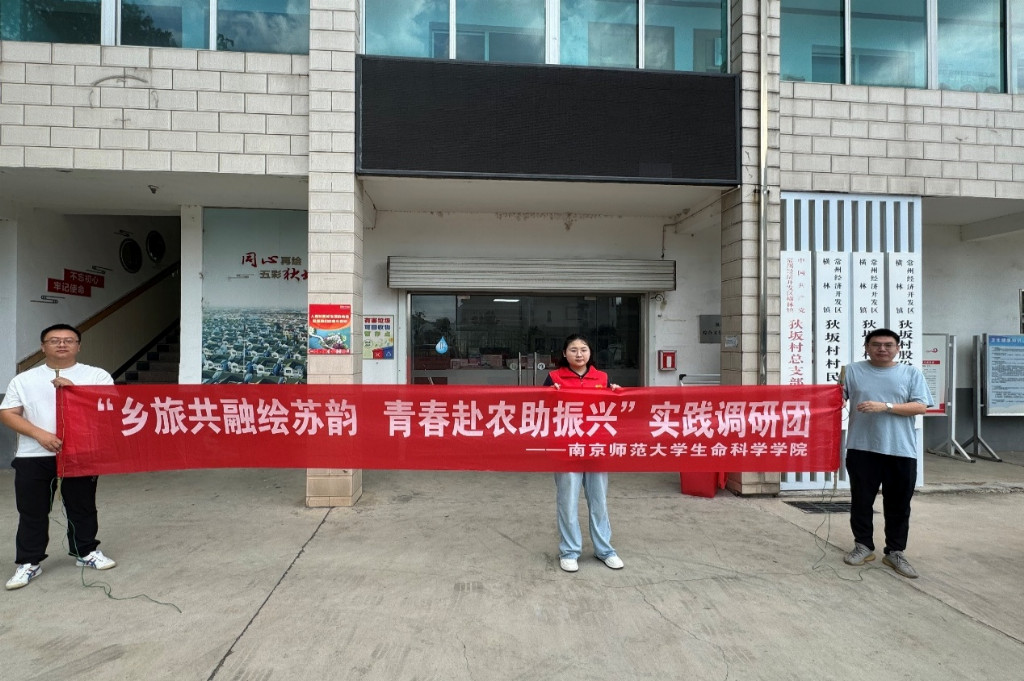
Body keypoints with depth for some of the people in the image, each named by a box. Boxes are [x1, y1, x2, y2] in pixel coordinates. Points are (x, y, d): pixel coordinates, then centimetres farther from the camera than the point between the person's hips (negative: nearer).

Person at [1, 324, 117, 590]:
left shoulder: (97, 375, 3)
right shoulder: (24, 379, 8)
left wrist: (75, 389, -19)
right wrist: (40, 434, -13)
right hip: (33, 456, 1)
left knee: (82, 507, 10)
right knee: (32, 511, 8)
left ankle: (86, 552, 26)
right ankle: (29, 563, 22)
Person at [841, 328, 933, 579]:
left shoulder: (911, 374, 5)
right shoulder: (853, 371, 5)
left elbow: (920, 407, -5)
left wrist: (885, 406, -17)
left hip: (901, 450, 0)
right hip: (862, 448, 0)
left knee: (898, 504, 9)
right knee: (861, 500, 9)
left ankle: (895, 552, 22)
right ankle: (863, 546, 23)